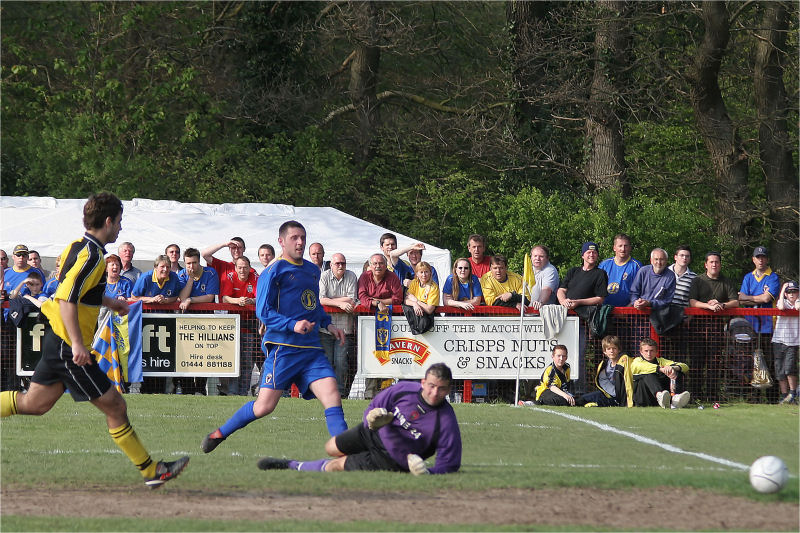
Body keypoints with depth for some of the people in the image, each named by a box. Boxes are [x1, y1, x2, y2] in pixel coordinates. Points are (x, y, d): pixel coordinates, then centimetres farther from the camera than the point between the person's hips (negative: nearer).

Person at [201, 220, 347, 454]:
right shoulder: (274, 271, -4)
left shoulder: (312, 270, 19)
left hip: (312, 349, 6)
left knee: (332, 396, -12)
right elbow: (263, 312, -9)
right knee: (264, 406, -6)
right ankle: (220, 434, 16)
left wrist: (327, 323, 17)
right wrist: (293, 325, -21)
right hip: (283, 348, -6)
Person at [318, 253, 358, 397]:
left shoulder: (351, 277, 3)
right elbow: (321, 300, -10)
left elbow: (352, 300, -5)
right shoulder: (324, 276, 0)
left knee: (341, 362, -4)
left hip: (344, 327, 1)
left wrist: (329, 301, -7)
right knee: (326, 361, -4)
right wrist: (340, 303, -17)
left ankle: (340, 390, 2)